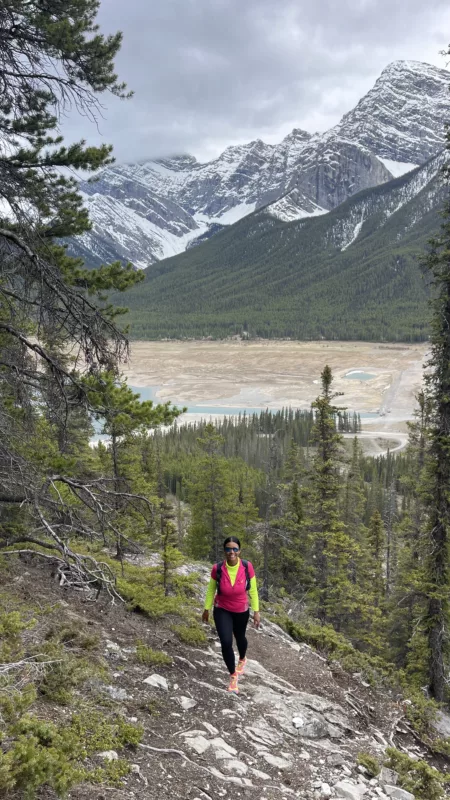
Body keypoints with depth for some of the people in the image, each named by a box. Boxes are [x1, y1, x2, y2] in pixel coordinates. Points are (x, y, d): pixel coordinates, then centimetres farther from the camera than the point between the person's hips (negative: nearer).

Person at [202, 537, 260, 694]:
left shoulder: (247, 567, -25)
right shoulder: (217, 568, -25)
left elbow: (253, 590, -10)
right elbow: (211, 589, -6)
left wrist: (256, 611, -6)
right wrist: (207, 609, 3)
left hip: (241, 611, 1)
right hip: (222, 610, -1)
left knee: (240, 637, 24)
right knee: (226, 642, -16)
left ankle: (242, 659, 60)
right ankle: (233, 675, 11)